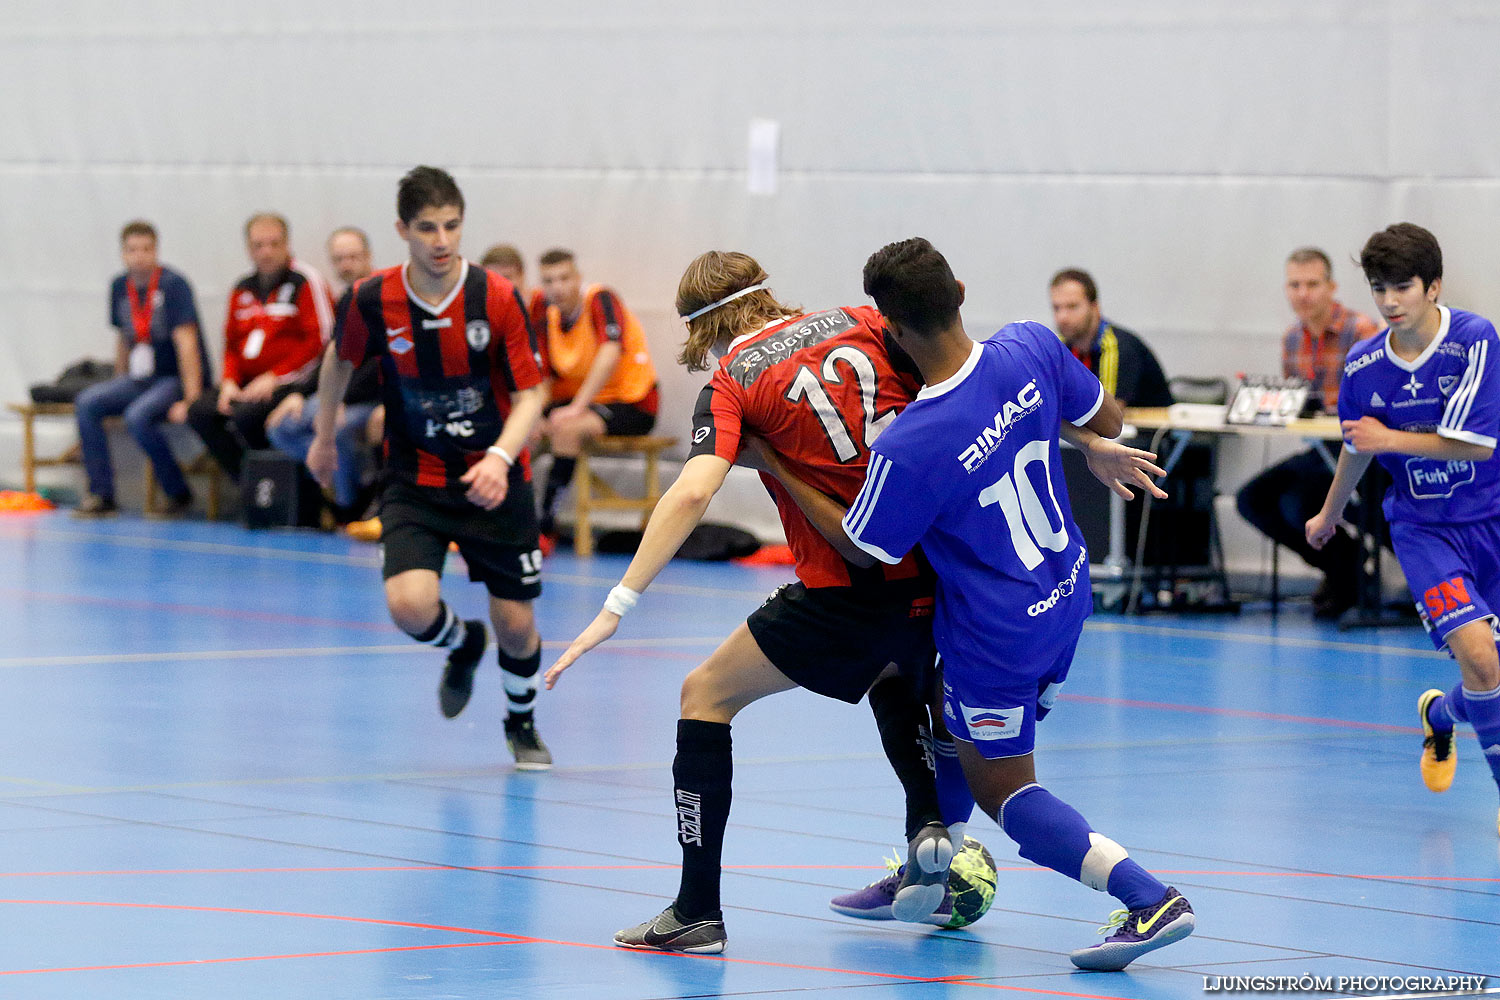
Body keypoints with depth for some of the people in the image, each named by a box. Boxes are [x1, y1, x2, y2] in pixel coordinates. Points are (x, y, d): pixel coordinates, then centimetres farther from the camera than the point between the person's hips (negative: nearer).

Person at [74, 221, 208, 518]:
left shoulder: (173, 285, -14)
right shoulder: (120, 287, 7)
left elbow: (186, 343, -20)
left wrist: (191, 400, -26)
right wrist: (118, 389, 17)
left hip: (176, 379, -7)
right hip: (140, 379, 7)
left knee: (138, 416, -32)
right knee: (86, 403, -13)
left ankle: (179, 494, -14)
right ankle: (101, 494, -12)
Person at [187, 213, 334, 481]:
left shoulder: (305, 281, -5)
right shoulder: (243, 290, 15)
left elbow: (321, 339, -12)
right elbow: (232, 343, 22)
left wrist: (273, 378, -16)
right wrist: (229, 382, 1)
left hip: (292, 383, -7)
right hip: (248, 384, 7)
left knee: (245, 415, -32)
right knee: (200, 412, -14)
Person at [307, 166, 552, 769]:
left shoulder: (497, 299, -15)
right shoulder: (371, 300, -11)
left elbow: (530, 394, -11)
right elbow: (340, 362, 11)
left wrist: (500, 458, -29)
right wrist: (324, 439, 21)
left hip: (493, 480, 0)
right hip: (414, 479, 0)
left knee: (516, 624, 2)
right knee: (410, 605, -22)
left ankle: (521, 720, 36)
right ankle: (462, 645, 17)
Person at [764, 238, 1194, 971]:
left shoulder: (908, 449, -31)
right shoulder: (1031, 349, -17)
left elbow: (862, 549, -14)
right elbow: (1106, 420, 1)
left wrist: (777, 468, -7)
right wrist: (1096, 448, 25)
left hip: (1000, 632, -7)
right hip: (1065, 597, 7)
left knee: (1001, 789, 12)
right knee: (950, 721, 30)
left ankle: (1151, 901, 0)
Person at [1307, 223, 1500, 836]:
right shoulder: (1362, 366, -4)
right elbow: (1357, 446, 15)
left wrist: (1391, 439, -16)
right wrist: (1331, 514, 29)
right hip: (1422, 527, 0)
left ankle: (1440, 715, 41)